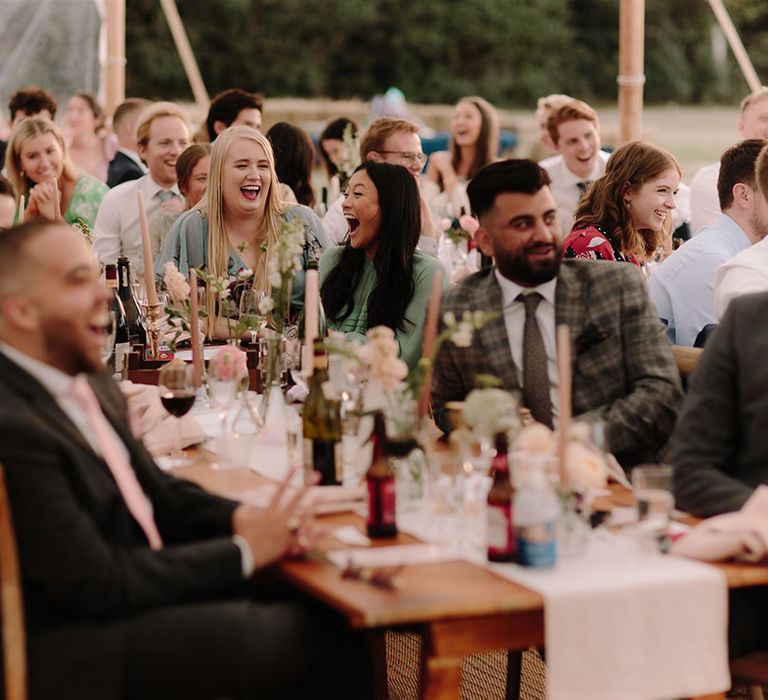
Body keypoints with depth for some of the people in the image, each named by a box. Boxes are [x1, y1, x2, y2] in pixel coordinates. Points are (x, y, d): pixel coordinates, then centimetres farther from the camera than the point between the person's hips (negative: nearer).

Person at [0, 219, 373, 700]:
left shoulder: (89, 383, 5)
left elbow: (157, 489, 15)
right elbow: (97, 584, -21)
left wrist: (240, 517, -5)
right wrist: (243, 550, -13)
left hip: (136, 593, 8)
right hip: (76, 646, -8)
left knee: (323, 616, -2)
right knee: (314, 639, -14)